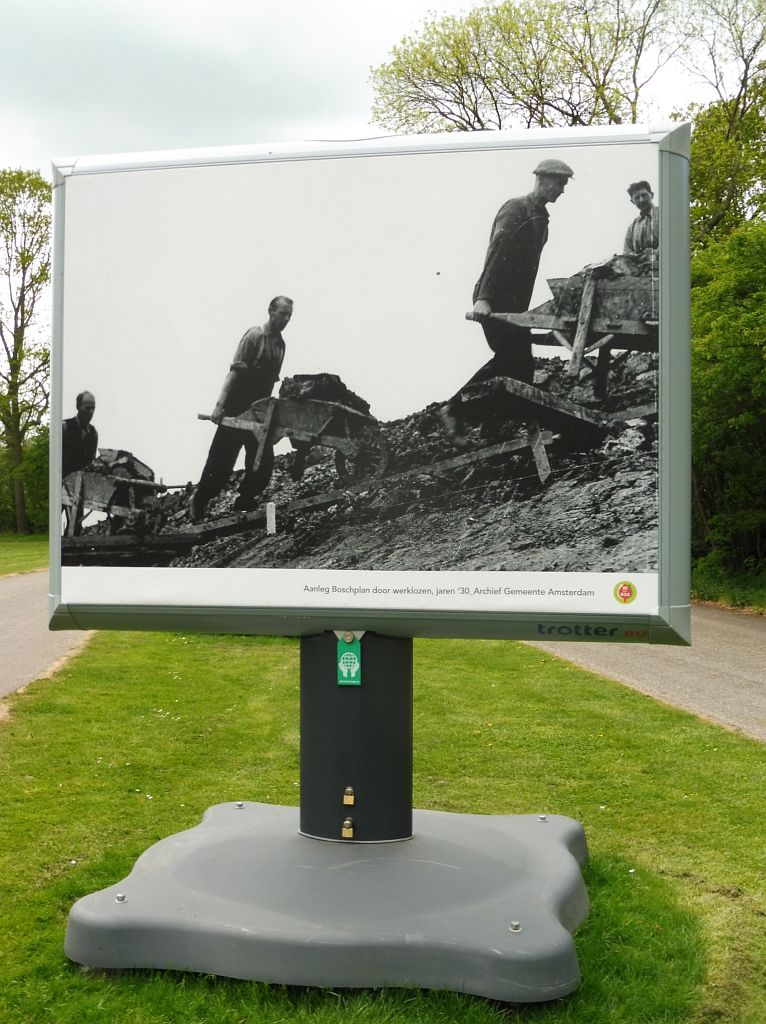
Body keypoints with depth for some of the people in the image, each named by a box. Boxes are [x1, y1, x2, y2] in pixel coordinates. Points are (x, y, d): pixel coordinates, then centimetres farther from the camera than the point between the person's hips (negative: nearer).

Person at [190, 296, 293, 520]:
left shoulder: (280, 344, 11)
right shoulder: (254, 336, -9)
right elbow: (235, 371, -15)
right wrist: (220, 404, -21)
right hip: (236, 411, -6)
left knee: (264, 462, 1)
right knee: (221, 461, 0)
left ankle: (244, 502, 17)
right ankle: (198, 503, 16)